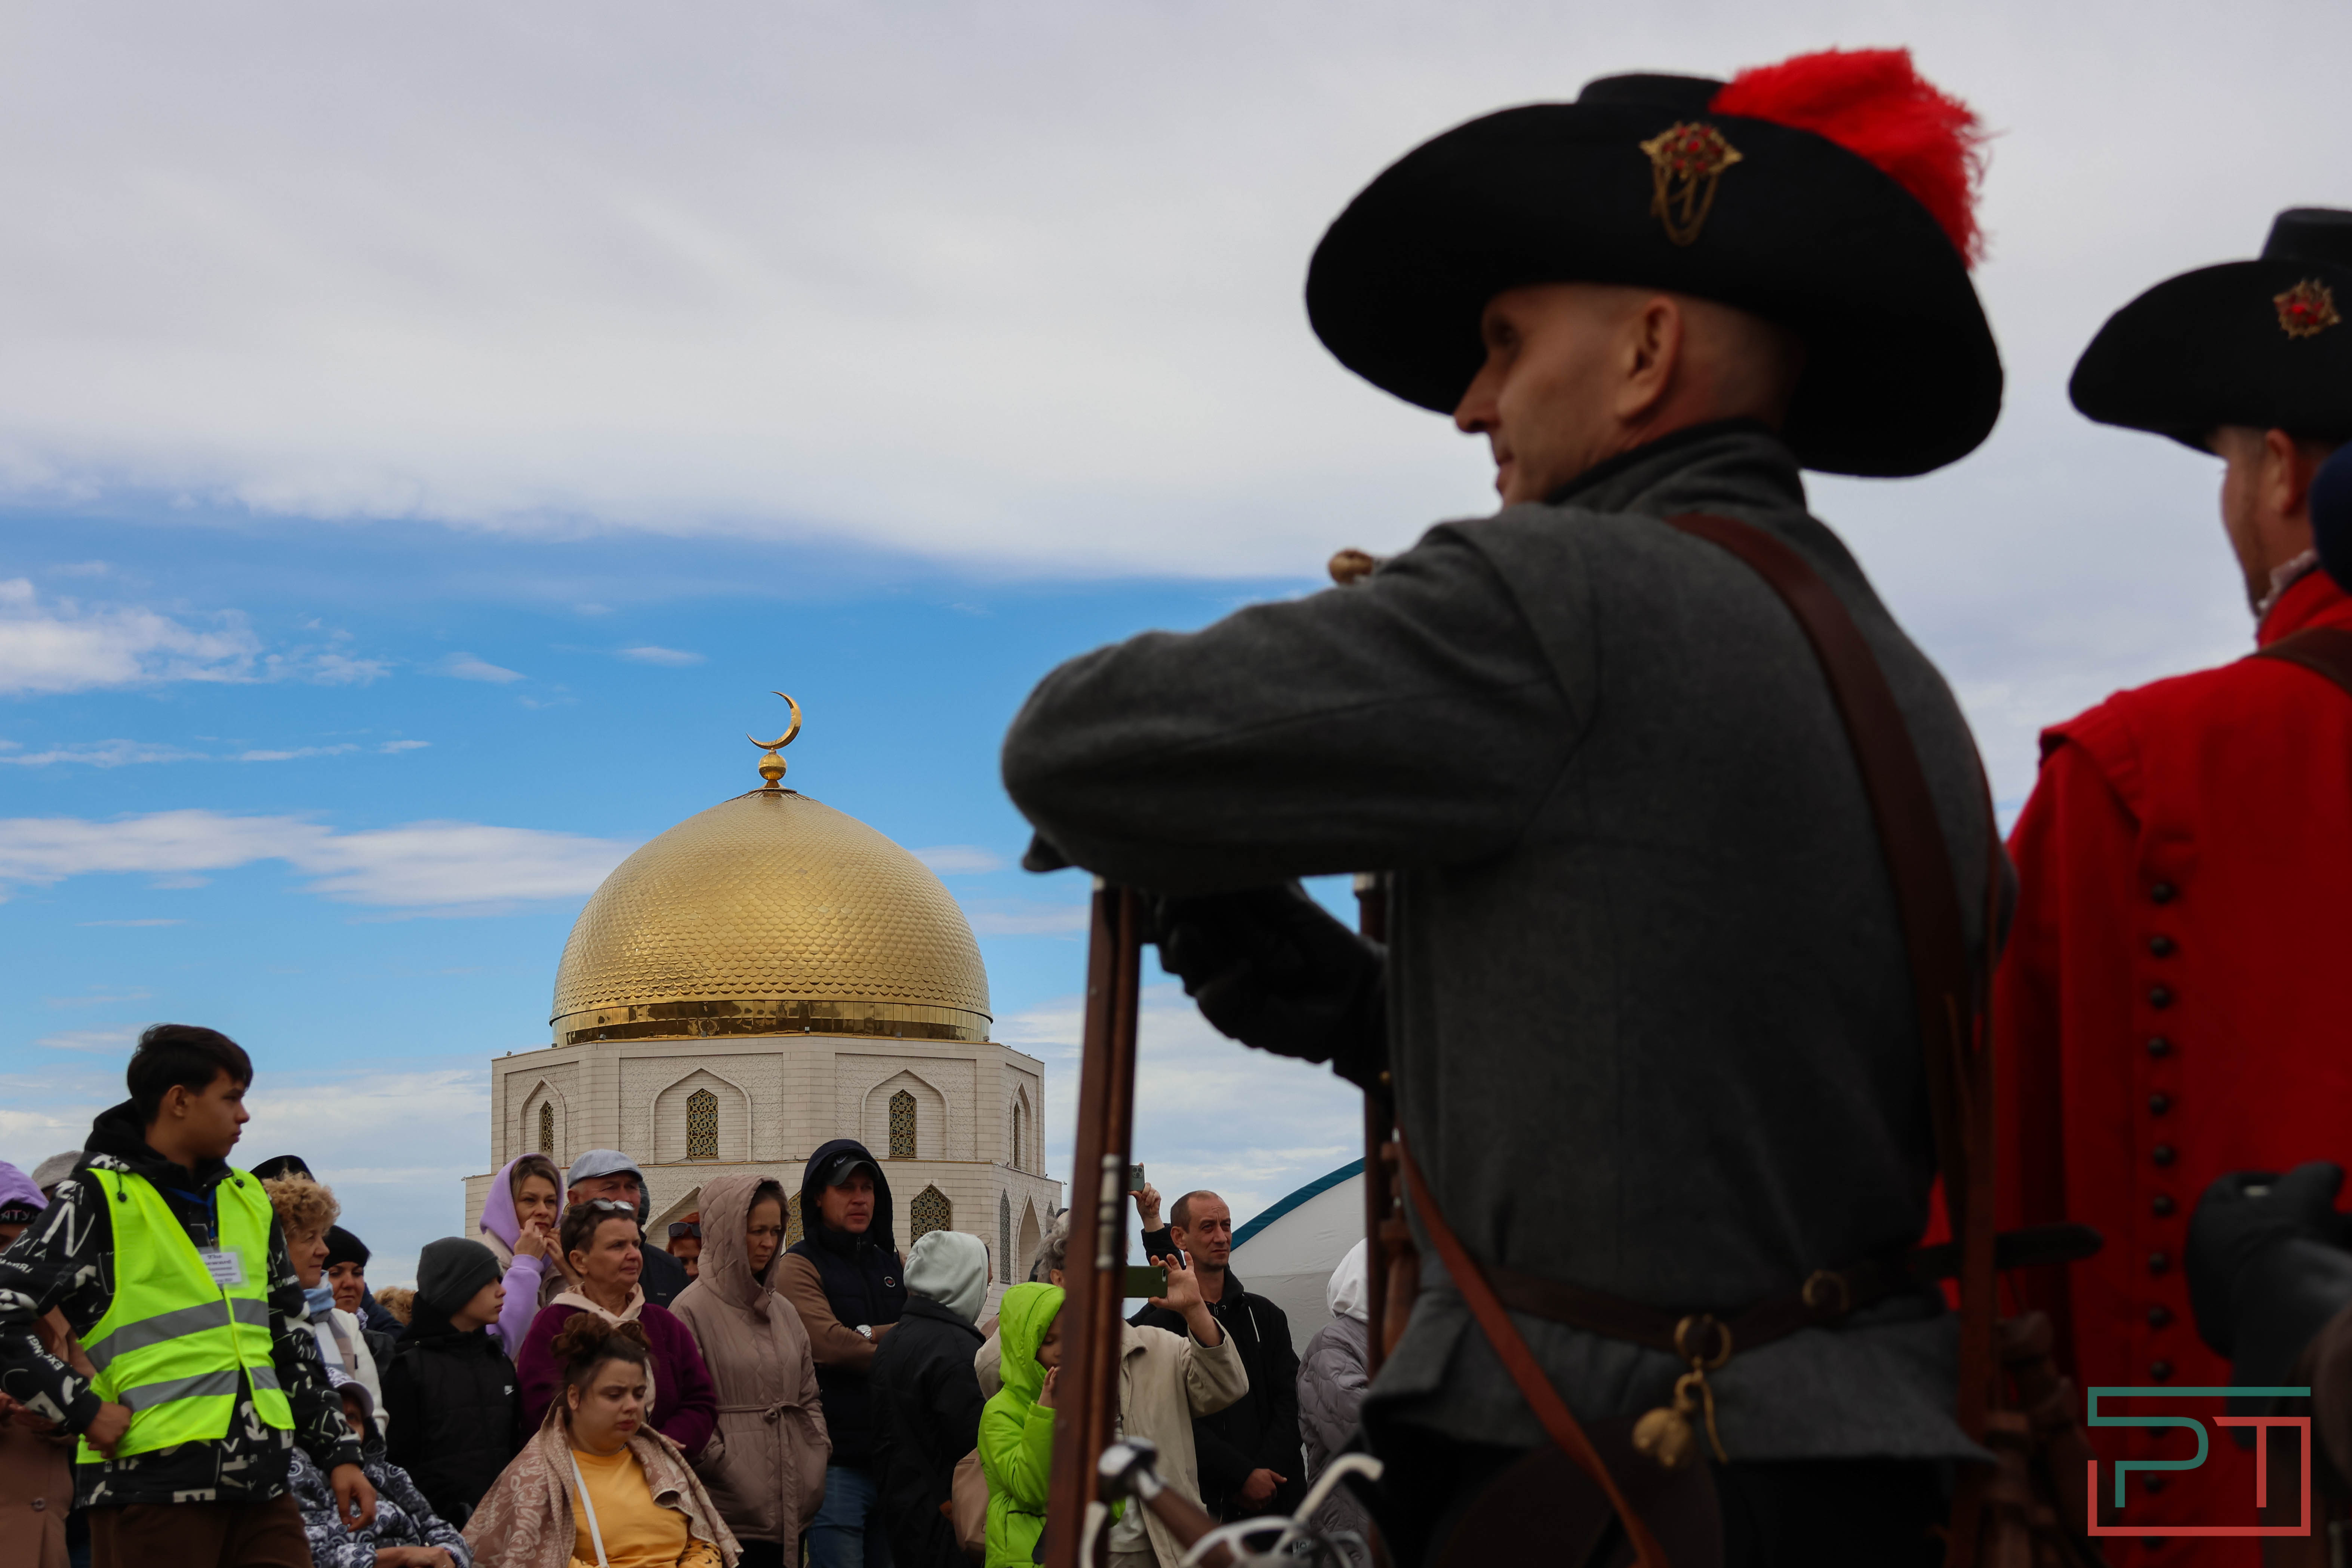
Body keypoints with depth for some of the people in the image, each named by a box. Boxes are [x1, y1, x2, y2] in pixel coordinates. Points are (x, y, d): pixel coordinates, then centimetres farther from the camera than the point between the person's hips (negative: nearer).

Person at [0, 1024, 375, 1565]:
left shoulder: (249, 1201, 18)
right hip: (151, 1488, -6)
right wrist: (85, 1410, -13)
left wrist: (338, 1453, 17)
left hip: (261, 1484, 6)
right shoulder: (99, 1197, -3)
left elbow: (294, 1342, 23)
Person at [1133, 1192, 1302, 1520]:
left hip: (1274, 1498, 4)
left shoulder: (1265, 1315, 15)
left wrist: (1264, 1473, -7)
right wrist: (1243, 1477, -14)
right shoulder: (1158, 1325, 0)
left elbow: (1287, 1404, 8)